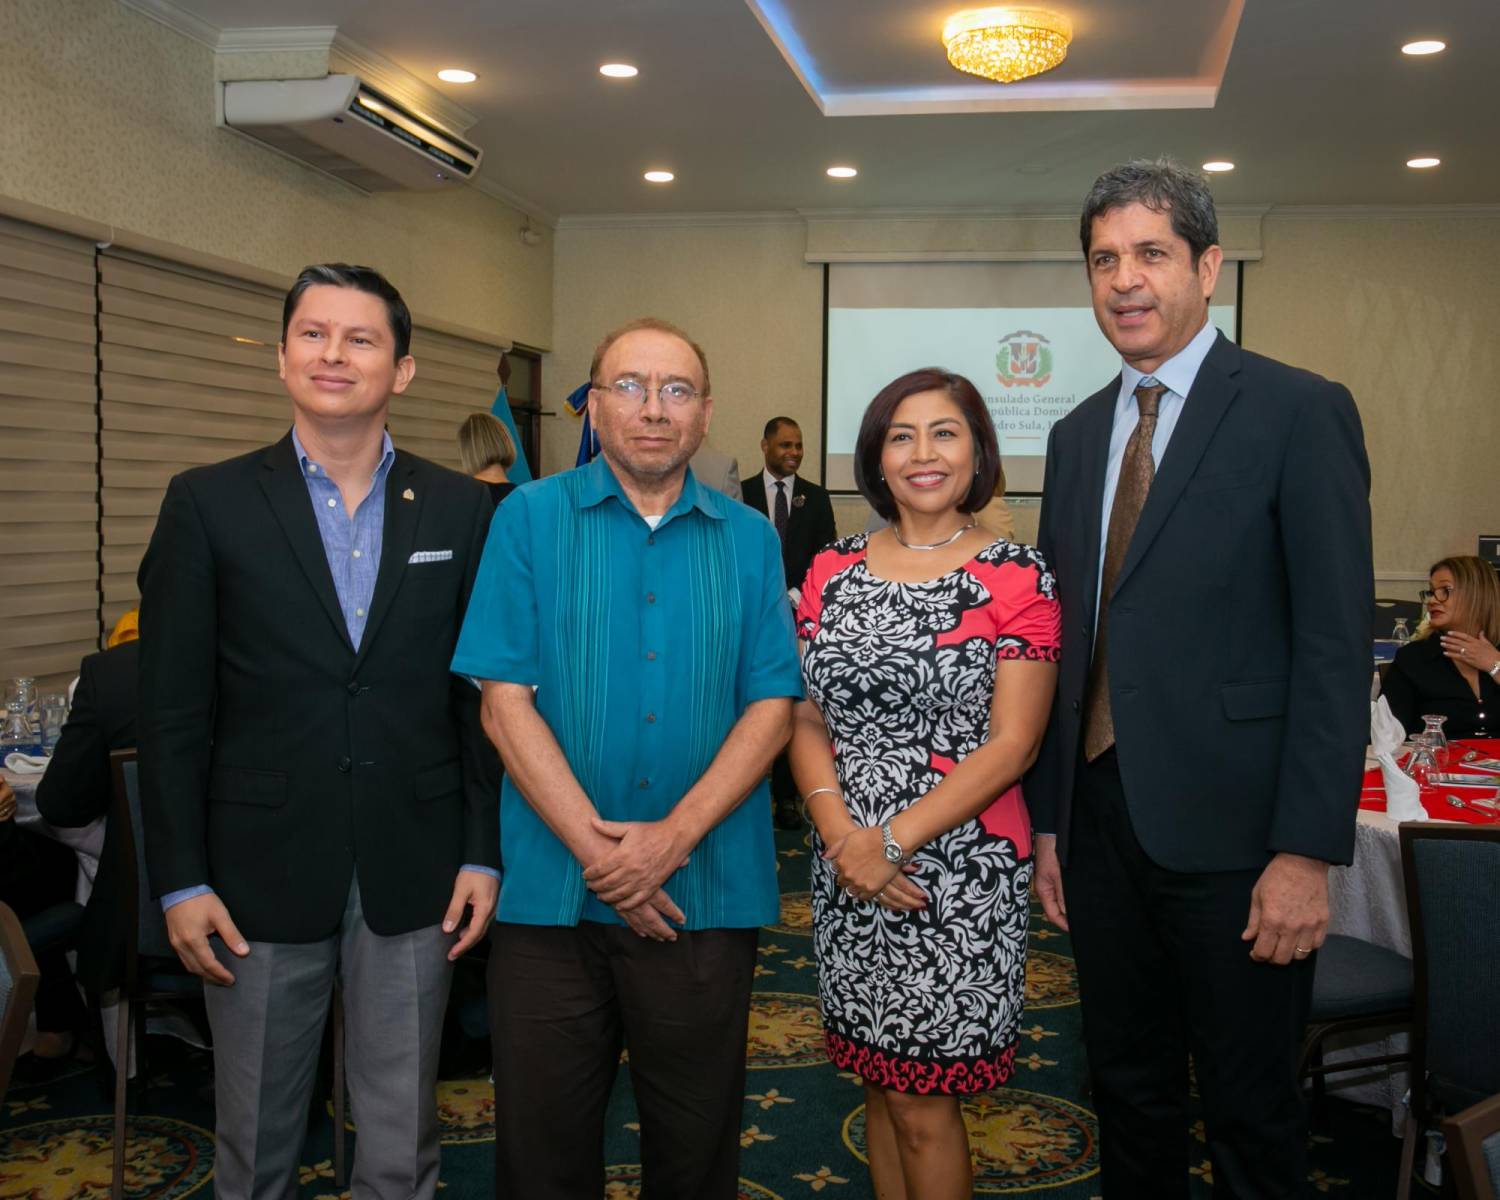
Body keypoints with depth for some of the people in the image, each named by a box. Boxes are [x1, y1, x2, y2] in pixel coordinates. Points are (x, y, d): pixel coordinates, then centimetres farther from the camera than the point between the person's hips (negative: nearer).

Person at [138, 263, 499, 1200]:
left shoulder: (460, 509, 3)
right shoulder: (209, 503, -1)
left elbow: (482, 693, 4)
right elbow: (173, 710, -2)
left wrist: (484, 851, 0)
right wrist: (180, 881, -4)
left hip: (413, 874, 1)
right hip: (261, 872, 0)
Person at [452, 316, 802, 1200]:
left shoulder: (749, 540, 5)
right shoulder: (532, 518, 1)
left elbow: (773, 706, 0)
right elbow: (506, 700, -5)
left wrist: (671, 839, -13)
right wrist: (597, 847, -12)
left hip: (706, 894, 1)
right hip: (553, 891, -1)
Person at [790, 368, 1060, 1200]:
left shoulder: (1016, 576, -7)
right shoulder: (832, 571, 6)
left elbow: (1011, 743, -12)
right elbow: (805, 718, 5)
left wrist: (894, 840, -17)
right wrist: (839, 830, -11)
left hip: (958, 872, -4)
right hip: (847, 869, 4)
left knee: (922, 1100, 5)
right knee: (880, 1082, 16)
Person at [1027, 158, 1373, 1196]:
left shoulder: (1300, 412, -7)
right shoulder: (1076, 435, 11)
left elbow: (1336, 645, -12)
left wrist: (1307, 851, -17)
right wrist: (1049, 819, 11)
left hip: (1232, 834, -5)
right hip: (1100, 819, 6)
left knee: (1251, 1112, 10)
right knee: (1128, 1095, 19)